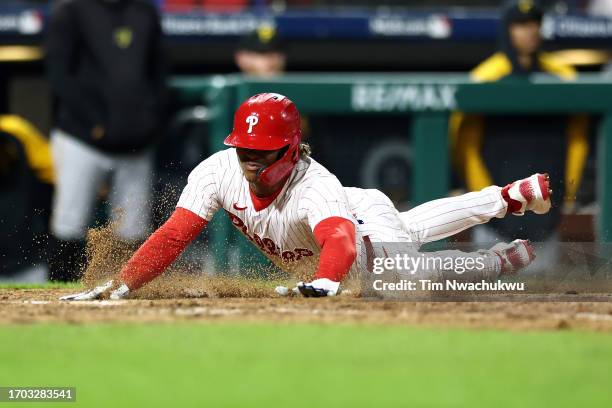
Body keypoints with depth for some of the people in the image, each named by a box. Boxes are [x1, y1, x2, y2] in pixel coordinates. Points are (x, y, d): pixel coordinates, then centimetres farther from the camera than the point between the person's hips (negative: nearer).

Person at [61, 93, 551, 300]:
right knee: (416, 224, 28)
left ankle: (507, 258, 15)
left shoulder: (313, 187, -48)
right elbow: (174, 236, -34)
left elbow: (340, 242, -65)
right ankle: (509, 198, 52)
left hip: (366, 225, -6)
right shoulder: (219, 172, -33)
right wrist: (119, 286, -46)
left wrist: (322, 283, -87)